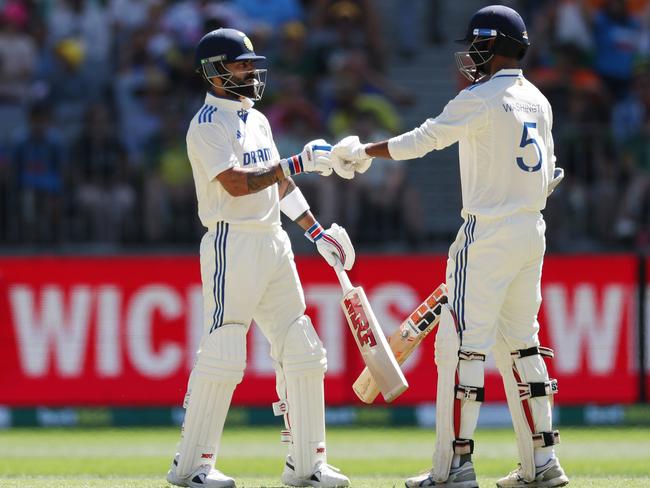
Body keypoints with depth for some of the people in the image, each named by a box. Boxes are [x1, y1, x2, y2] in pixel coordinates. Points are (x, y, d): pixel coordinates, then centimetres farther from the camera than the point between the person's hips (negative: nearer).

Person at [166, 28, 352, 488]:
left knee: (302, 353, 6)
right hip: (232, 243, -9)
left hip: (274, 243, 9)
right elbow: (236, 184, -21)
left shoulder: (257, 120, 18)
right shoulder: (208, 124, -9)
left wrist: (317, 230, 21)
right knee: (223, 354, -11)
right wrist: (298, 162, -22)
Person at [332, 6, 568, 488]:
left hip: (488, 232, -8)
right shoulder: (538, 101, 13)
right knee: (520, 343, 13)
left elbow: (422, 140, -14)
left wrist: (363, 152, -3)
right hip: (532, 231, 8)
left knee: (464, 343, -7)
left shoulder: (480, 100, -12)